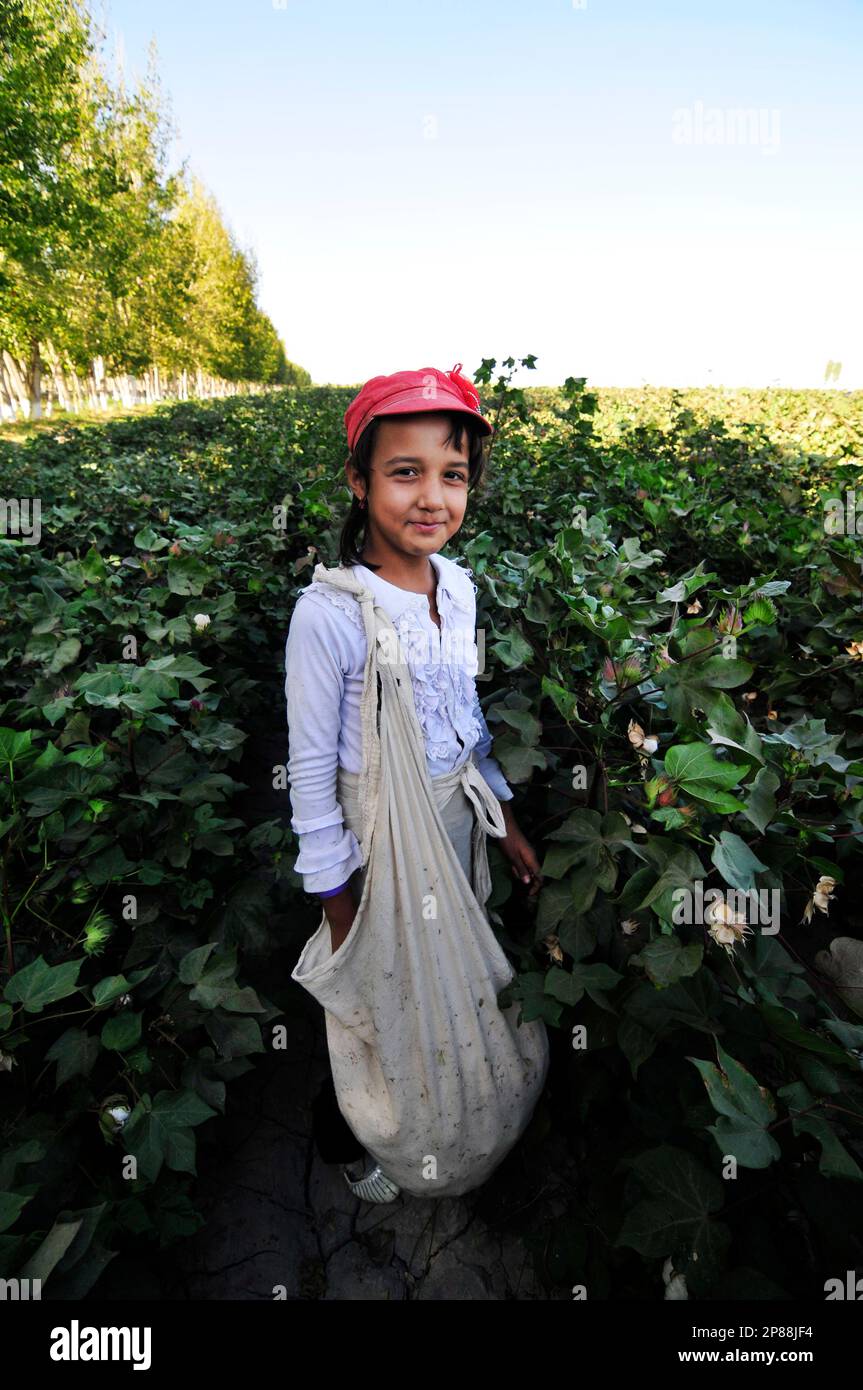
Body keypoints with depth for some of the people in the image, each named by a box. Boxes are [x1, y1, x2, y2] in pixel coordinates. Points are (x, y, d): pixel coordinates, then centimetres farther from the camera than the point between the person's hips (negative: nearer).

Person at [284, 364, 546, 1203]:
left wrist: (508, 825, 10)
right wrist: (339, 914, -10)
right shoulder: (327, 614, -25)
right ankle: (349, 1145, 53)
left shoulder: (458, 585, -6)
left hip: (457, 824, 6)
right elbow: (311, 771, -17)